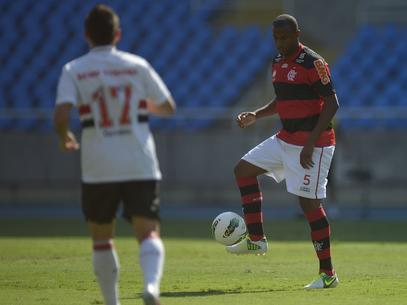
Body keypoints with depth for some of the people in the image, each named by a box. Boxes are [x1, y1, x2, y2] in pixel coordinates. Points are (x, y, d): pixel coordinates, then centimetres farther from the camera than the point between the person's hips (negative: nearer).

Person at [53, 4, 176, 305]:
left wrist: (65, 138, 8)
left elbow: (61, 116, -13)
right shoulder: (137, 65, 4)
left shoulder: (74, 70, 0)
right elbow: (167, 107, 11)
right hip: (141, 166, 0)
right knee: (148, 232, -4)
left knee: (101, 237, 17)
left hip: (98, 169, 0)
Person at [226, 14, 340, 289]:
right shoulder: (278, 63, 11)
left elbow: (332, 103, -19)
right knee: (244, 169, 9)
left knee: (309, 203, -9)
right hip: (286, 139, 9)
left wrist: (311, 143, -24)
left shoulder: (312, 63, -16)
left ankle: (328, 274, -2)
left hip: (313, 142, -9)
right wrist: (256, 116, 8)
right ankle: (256, 239, 13)